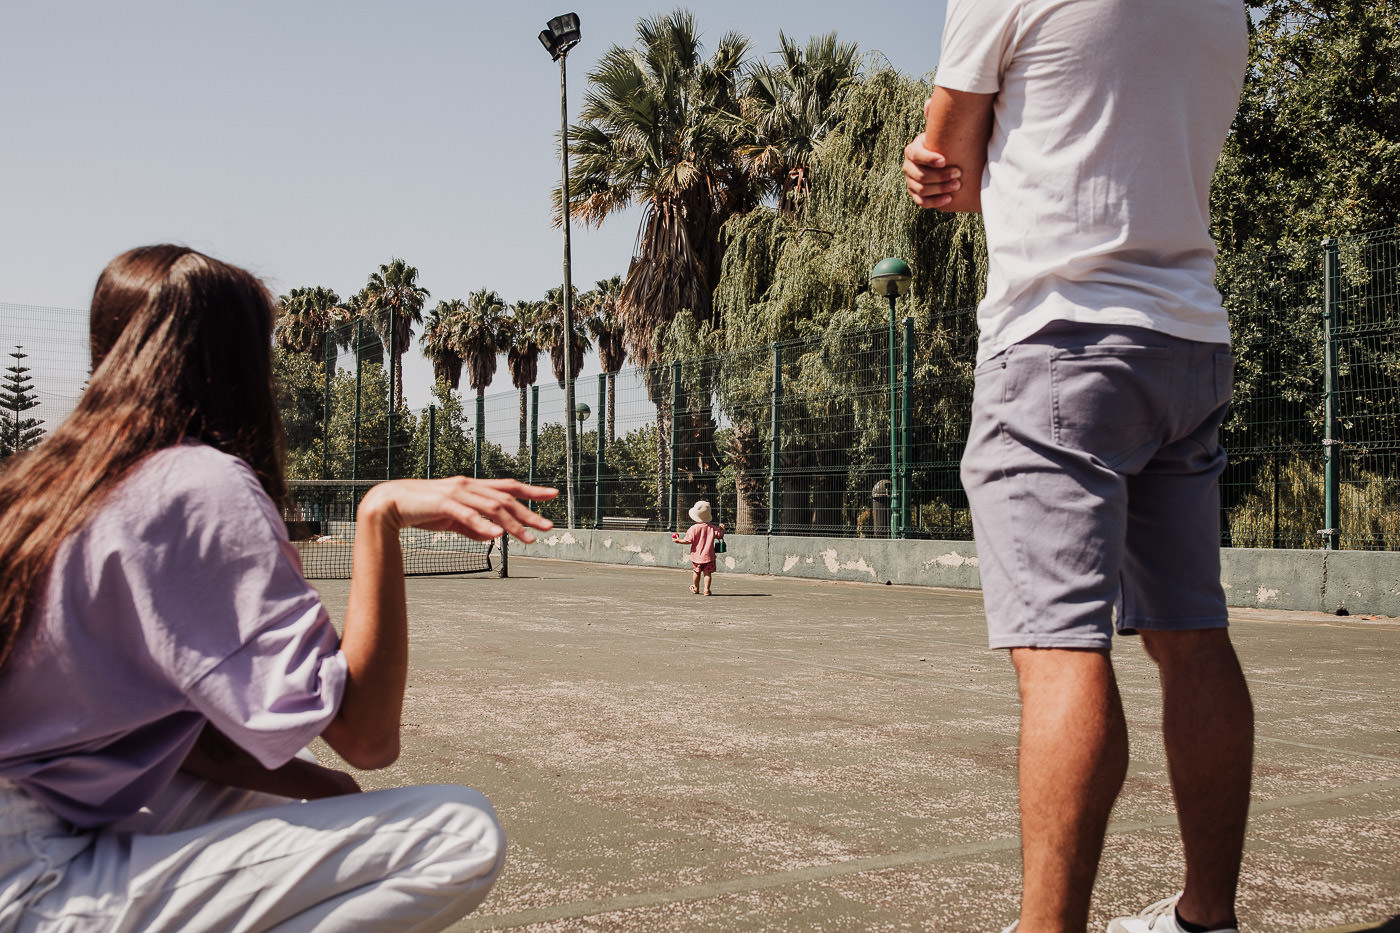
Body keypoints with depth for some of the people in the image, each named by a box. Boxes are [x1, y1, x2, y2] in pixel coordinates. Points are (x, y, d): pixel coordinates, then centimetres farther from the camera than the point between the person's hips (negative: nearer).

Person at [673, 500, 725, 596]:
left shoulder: (693, 528, -10)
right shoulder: (712, 528, -3)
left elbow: (688, 540, -14)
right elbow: (720, 536, 6)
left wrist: (678, 540, 1)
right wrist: (722, 529, 25)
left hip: (696, 555, 0)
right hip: (708, 555, 0)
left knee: (696, 572, 16)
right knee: (707, 573, 1)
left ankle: (695, 588, 31)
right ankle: (706, 589, -8)